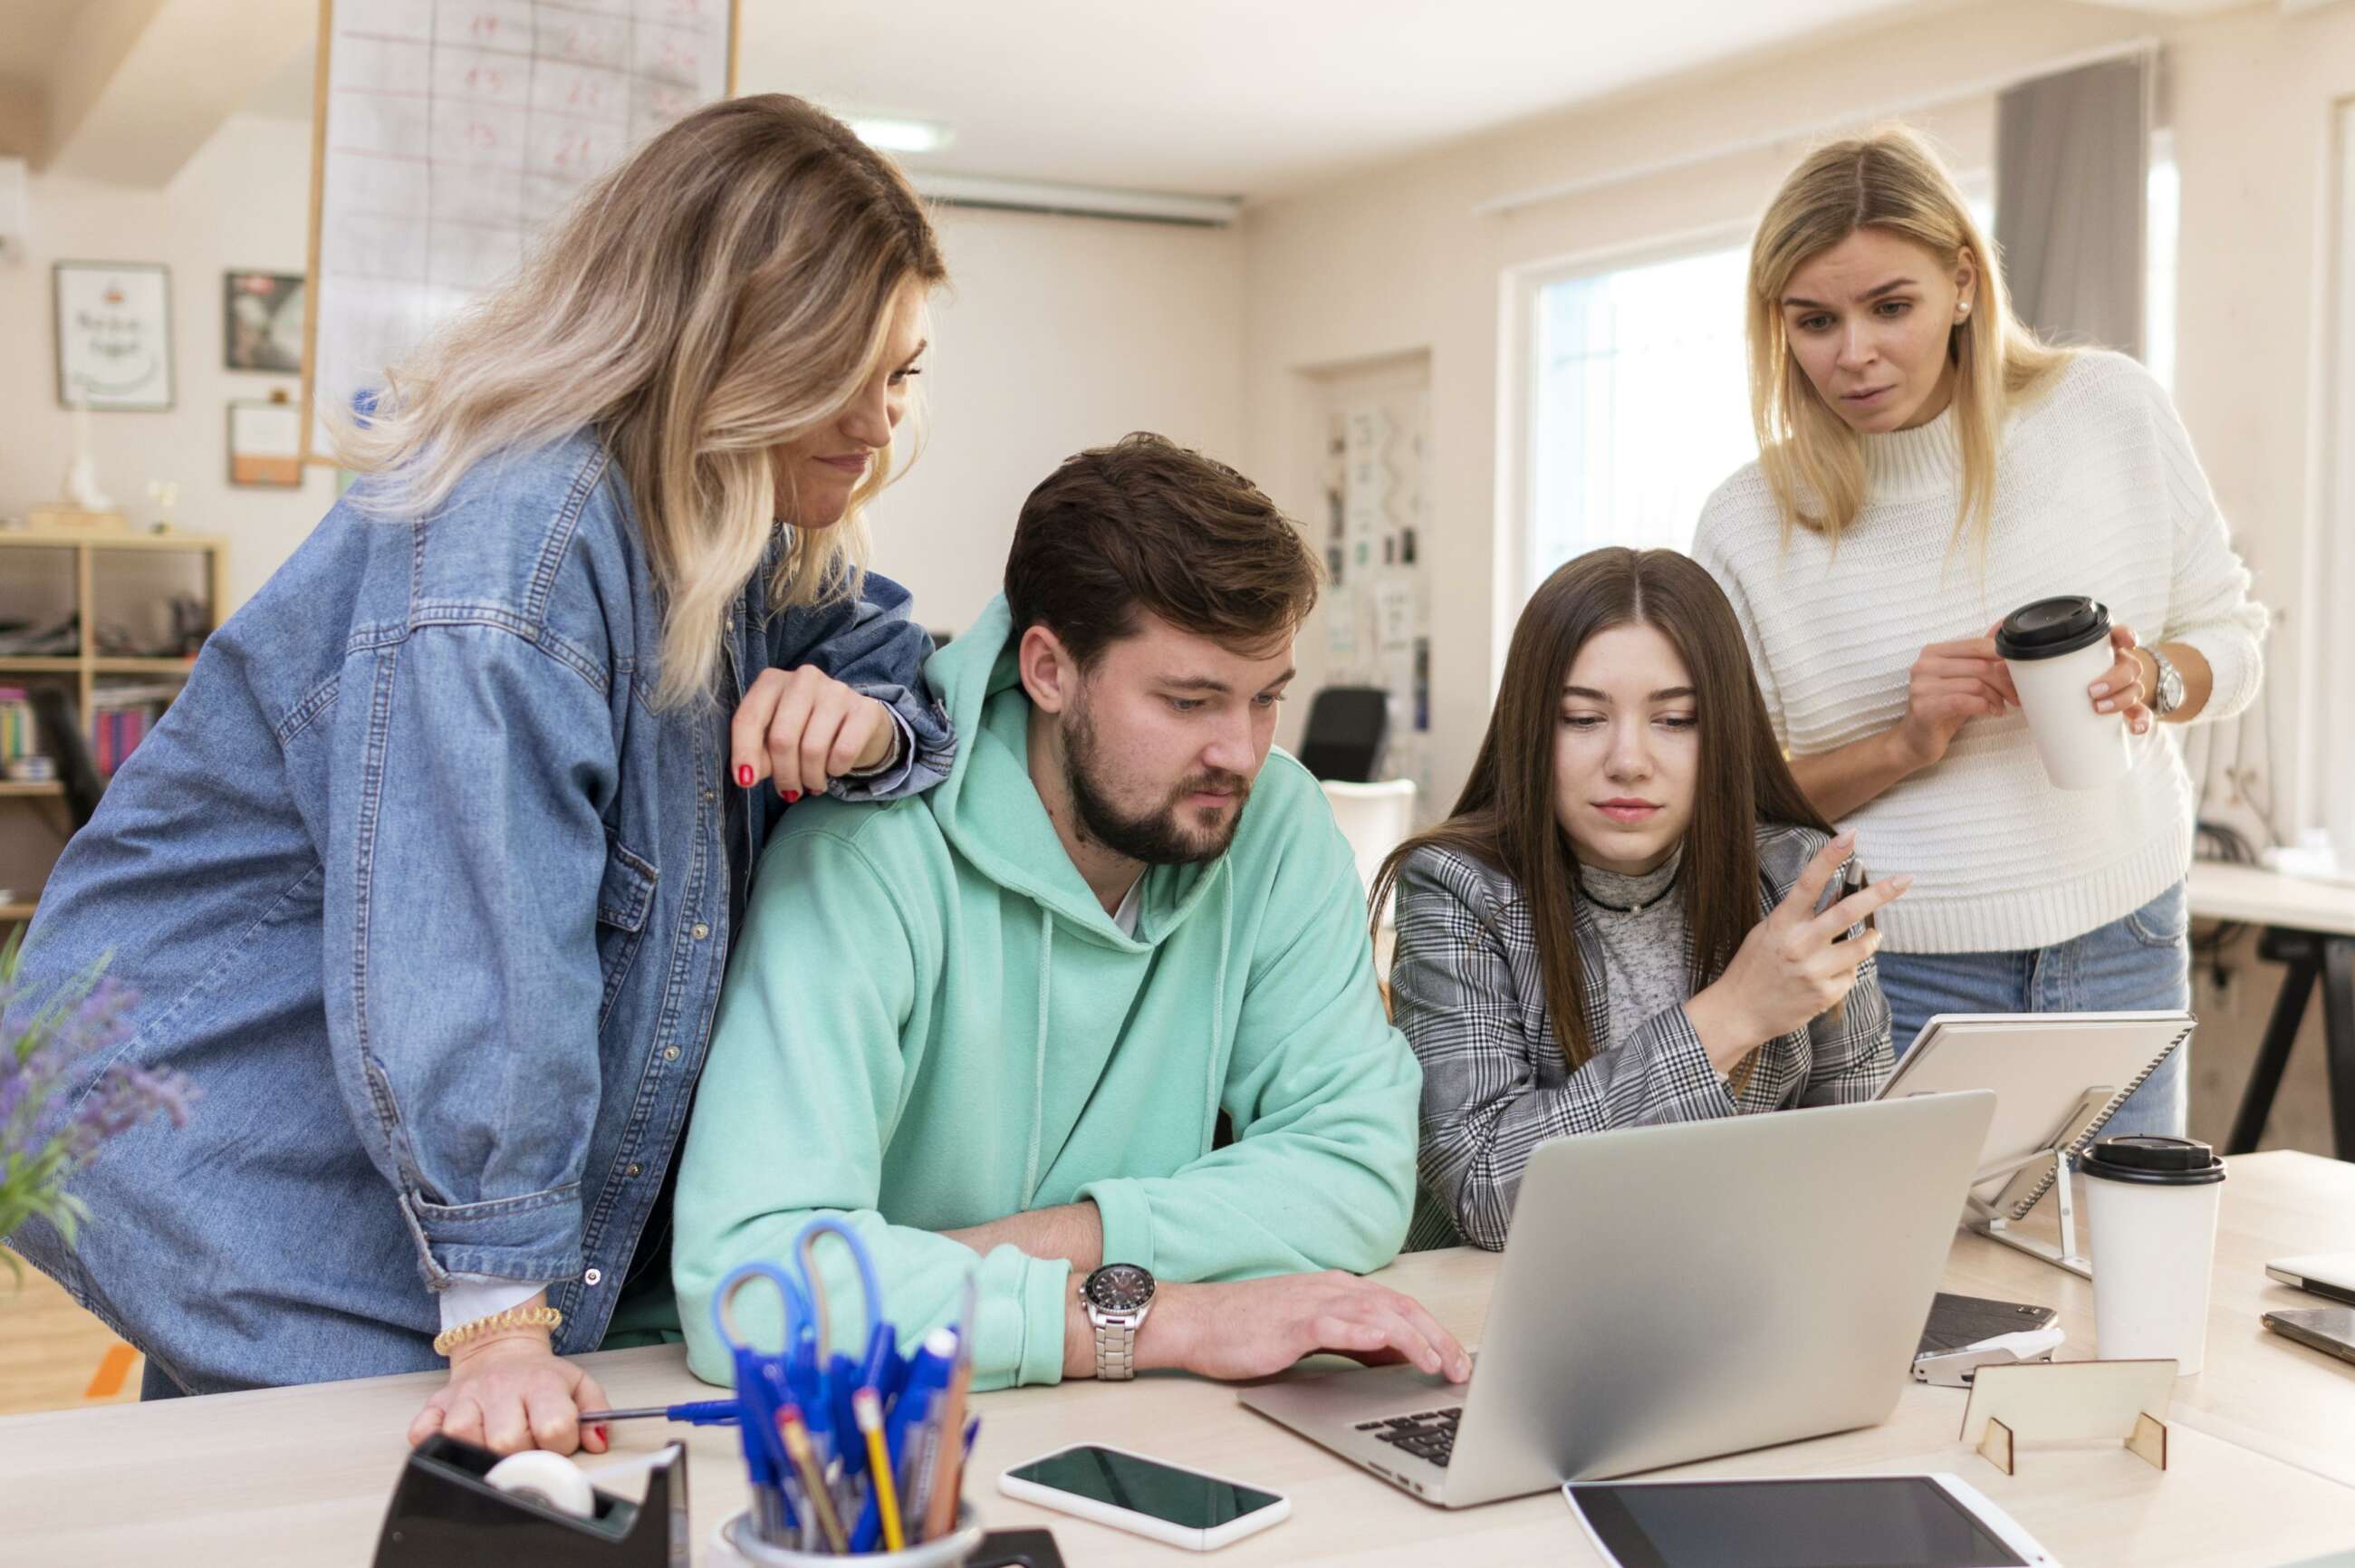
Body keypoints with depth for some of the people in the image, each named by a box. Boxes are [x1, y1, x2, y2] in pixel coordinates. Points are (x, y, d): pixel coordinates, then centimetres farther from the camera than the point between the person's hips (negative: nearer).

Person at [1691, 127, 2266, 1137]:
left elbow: (2232, 638, 8)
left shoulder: (2110, 409, -3)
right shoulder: (1749, 525, -8)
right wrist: (1907, 747, -17)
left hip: (2122, 953, 2)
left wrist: (2151, 679, -14)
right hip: (1892, 972, -2)